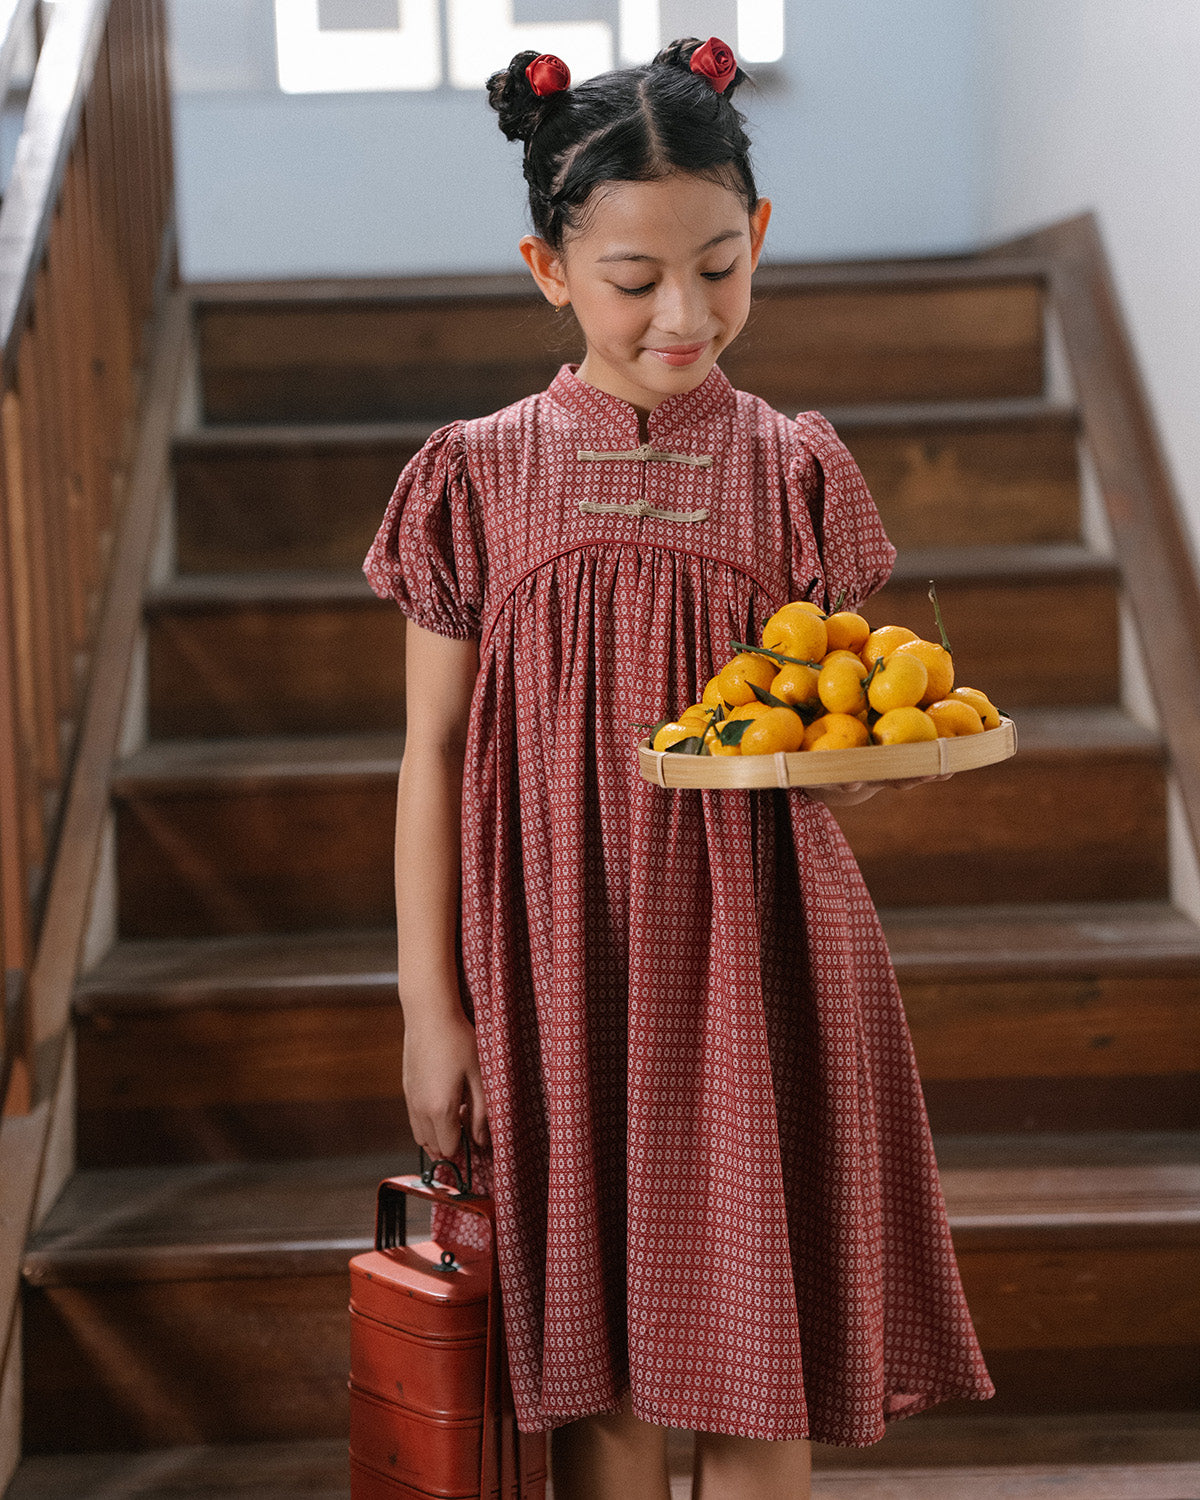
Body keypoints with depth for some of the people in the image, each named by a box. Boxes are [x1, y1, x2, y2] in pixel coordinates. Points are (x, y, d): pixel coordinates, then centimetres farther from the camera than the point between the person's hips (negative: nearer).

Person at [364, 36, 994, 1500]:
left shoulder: (794, 473, 1)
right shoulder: (477, 477, -1)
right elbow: (434, 758, 2)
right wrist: (430, 1008, -1)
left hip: (752, 966, 0)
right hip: (559, 976, 0)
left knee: (756, 1371, 6)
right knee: (595, 1370, 8)